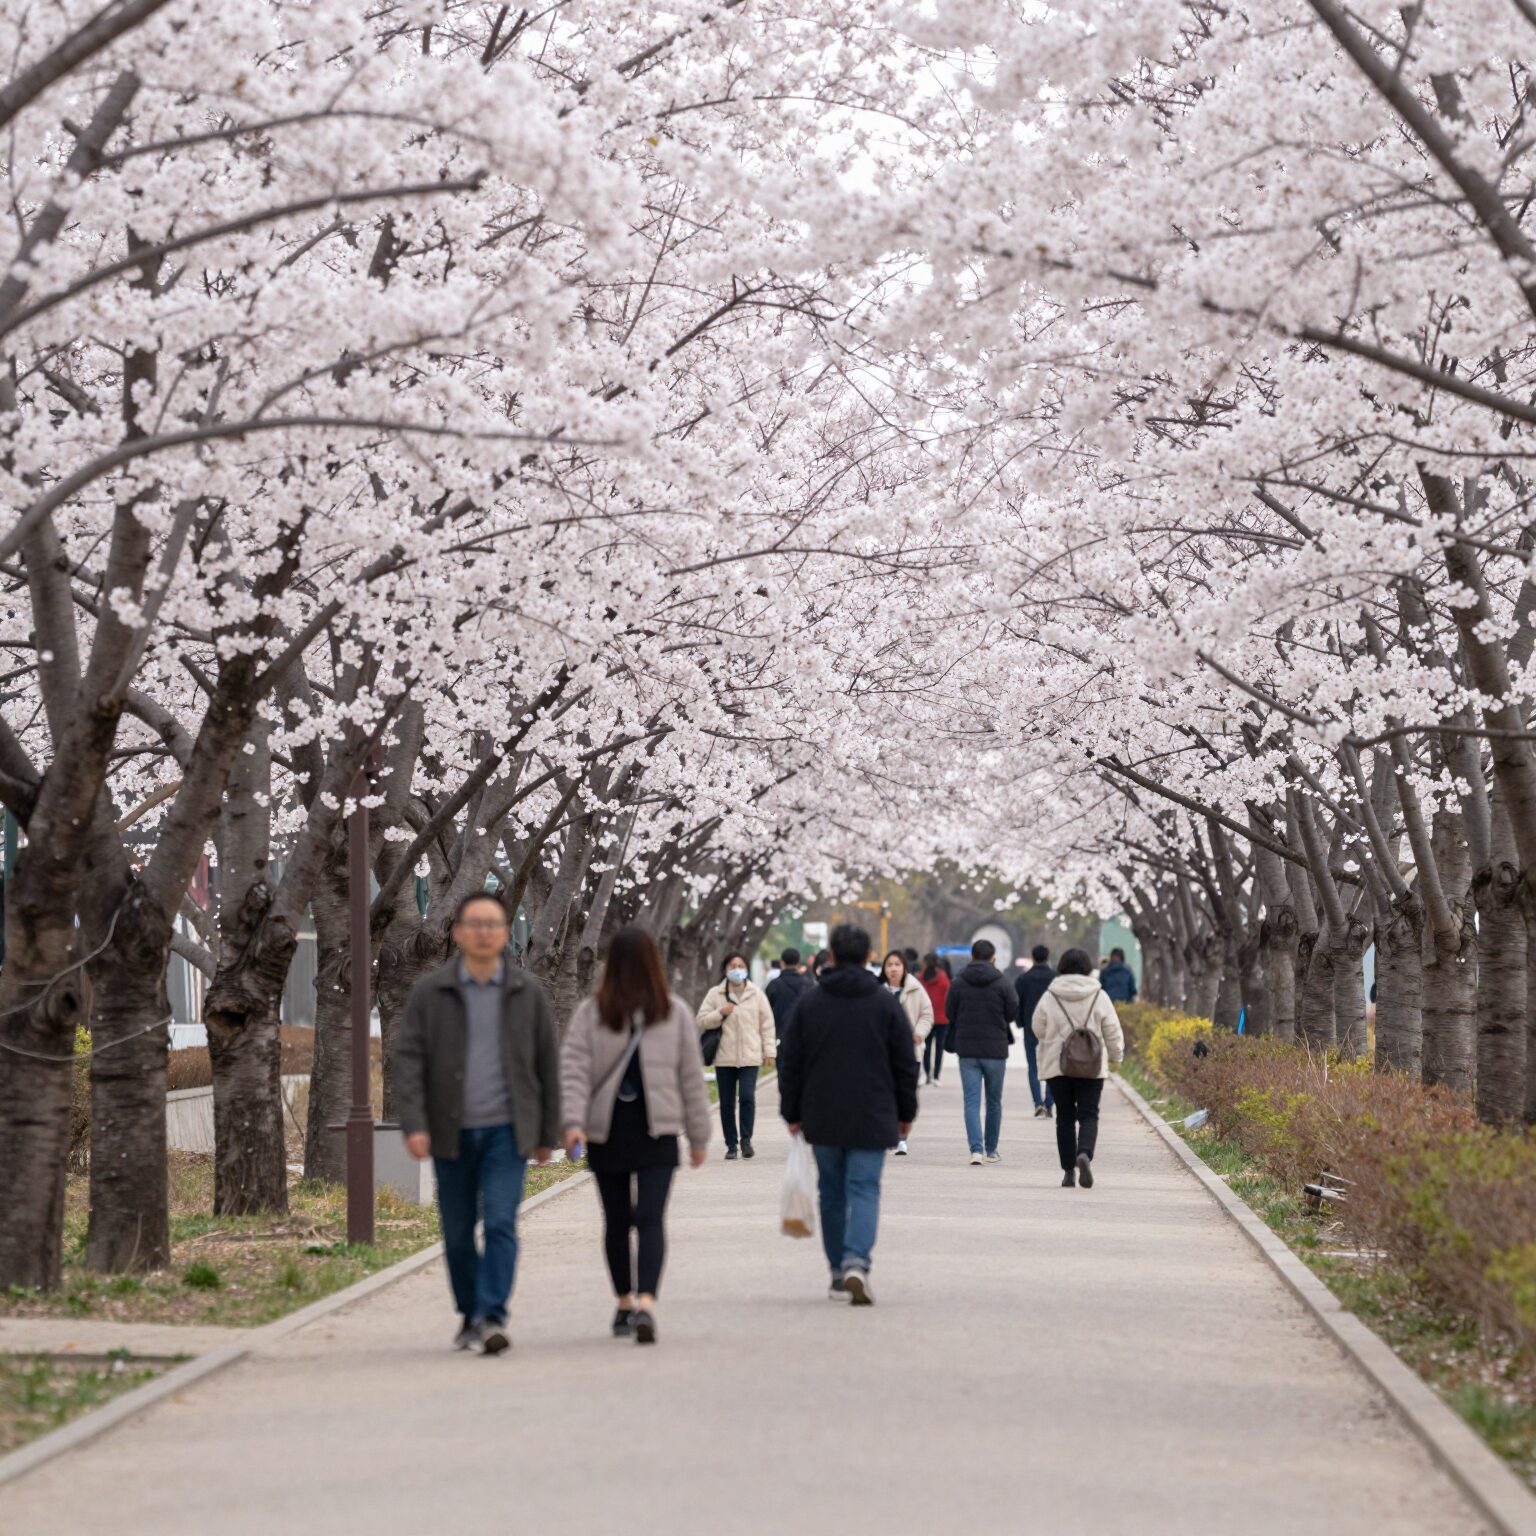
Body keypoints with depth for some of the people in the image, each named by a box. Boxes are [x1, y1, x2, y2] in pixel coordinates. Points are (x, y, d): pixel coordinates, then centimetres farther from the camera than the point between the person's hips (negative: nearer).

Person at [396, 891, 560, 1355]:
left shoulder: (528, 994, 3)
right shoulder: (429, 992, 0)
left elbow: (548, 1064, 9)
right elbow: (408, 1060, -5)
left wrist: (547, 1134, 10)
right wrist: (413, 1125, -17)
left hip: (507, 1130, -1)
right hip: (452, 1133, 1)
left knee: (501, 1223, -15)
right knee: (458, 1234, 9)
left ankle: (493, 1318, -17)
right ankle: (470, 1315, 26)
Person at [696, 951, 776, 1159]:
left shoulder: (756, 994, 7)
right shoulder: (715, 994, 5)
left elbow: (767, 1023, 7)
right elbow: (702, 1021, 3)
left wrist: (769, 1050, 2)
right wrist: (720, 1013, -13)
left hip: (750, 1056, -1)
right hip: (724, 1057, 1)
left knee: (747, 1097, -16)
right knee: (727, 1103, 4)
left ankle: (746, 1139, -3)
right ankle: (731, 1145, 13)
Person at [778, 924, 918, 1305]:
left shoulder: (809, 1004, 2)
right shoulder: (886, 1003, -1)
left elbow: (790, 1065, 5)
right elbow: (906, 1065, 2)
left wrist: (792, 1113, 13)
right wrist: (906, 1113, 12)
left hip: (822, 1117, 2)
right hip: (872, 1119, -2)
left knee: (832, 1193, 12)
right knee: (864, 1190, -3)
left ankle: (838, 1273, 16)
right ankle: (856, 1262, -24)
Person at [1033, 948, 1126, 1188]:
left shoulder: (1049, 997, -4)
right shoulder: (1099, 997, -5)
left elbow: (1039, 1029, 6)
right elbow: (1112, 1032, 0)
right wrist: (1116, 1055, 16)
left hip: (1057, 1066, 1)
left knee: (1065, 1117, 9)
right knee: (1088, 1115, 2)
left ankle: (1068, 1171, 8)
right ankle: (1085, 1154, -25)